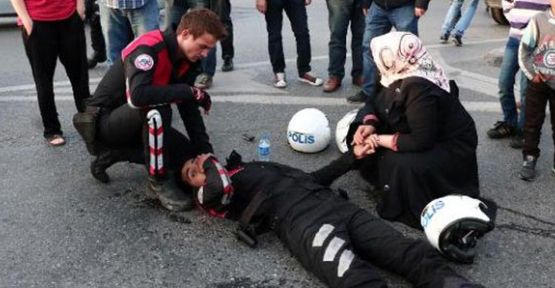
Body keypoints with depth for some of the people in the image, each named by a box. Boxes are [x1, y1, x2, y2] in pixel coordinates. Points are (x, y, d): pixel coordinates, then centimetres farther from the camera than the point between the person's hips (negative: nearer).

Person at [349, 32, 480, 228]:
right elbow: (379, 105, 5)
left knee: (403, 166, -34)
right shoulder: (402, 75, -6)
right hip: (427, 136, 9)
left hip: (451, 149, -9)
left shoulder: (420, 89, -33)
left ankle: (408, 209, -9)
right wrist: (369, 124, -16)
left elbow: (421, 142, -32)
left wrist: (380, 140, -24)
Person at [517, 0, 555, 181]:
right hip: (538, 82, -1)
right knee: (532, 122, 6)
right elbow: (524, 51, -4)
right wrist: (532, 75, -4)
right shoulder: (539, 20, -12)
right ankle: (529, 158, 17)